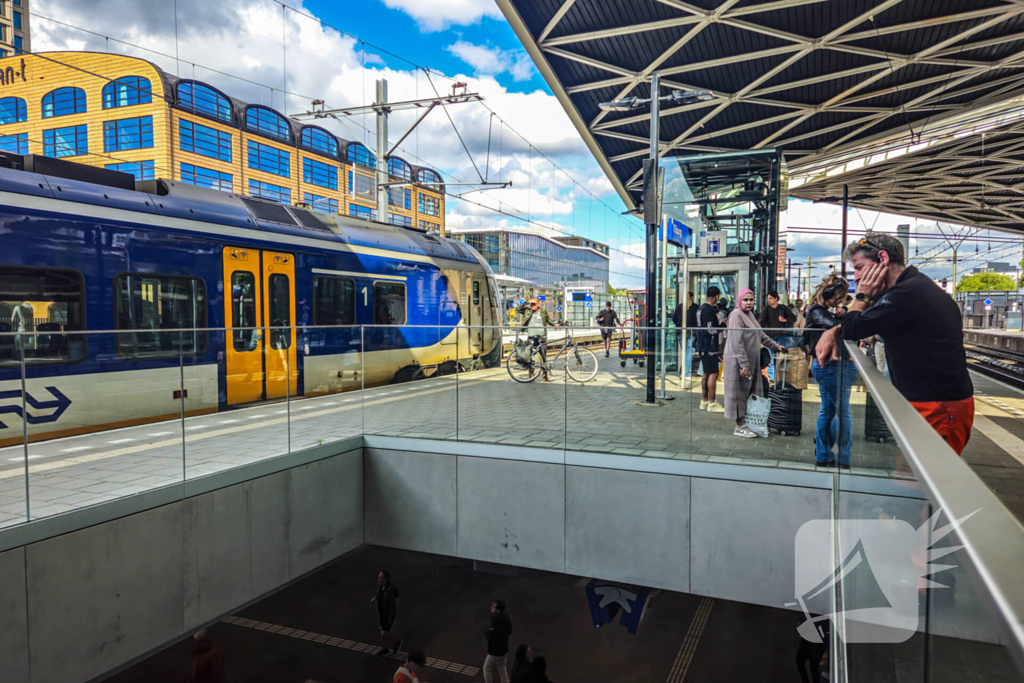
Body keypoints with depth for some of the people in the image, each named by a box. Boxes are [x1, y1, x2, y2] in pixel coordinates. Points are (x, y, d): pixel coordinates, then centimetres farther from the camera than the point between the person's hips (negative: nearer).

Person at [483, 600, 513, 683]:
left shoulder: (496, 621, -30)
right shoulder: (506, 618, -4)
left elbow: (488, 635, -23)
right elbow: (510, 631, 11)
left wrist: (486, 631, -3)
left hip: (495, 650, -7)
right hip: (504, 649, 7)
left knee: (487, 669, 13)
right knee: (502, 670, 22)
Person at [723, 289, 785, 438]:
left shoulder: (749, 314, 14)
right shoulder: (736, 315, -14)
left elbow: (761, 335, 25)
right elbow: (737, 342, -19)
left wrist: (776, 346, 24)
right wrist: (744, 364, -22)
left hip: (751, 361, 9)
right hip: (739, 362, -9)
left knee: (749, 392, 11)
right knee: (739, 392, -1)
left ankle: (745, 423, 19)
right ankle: (739, 427, 6)